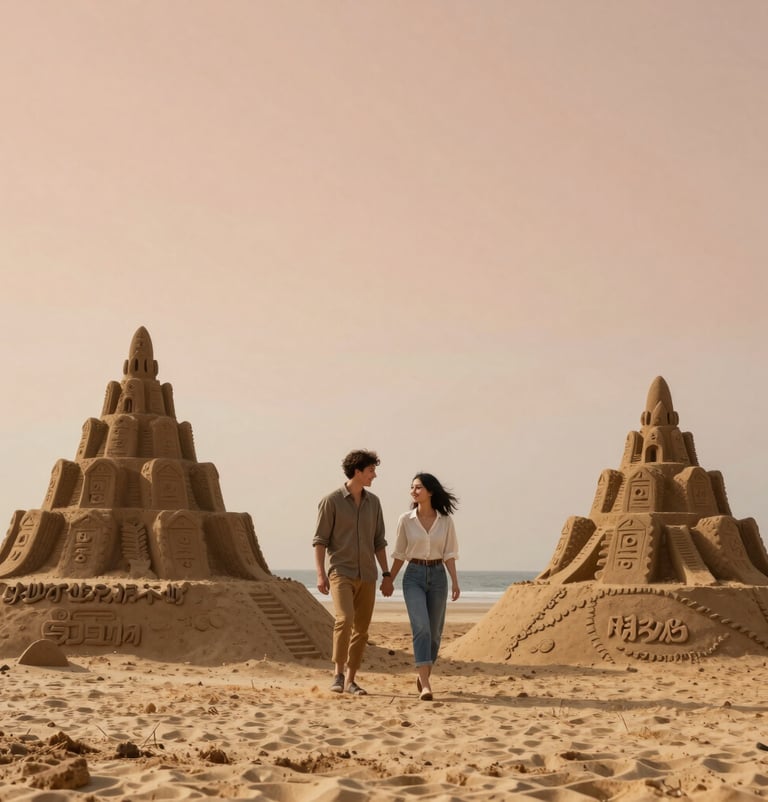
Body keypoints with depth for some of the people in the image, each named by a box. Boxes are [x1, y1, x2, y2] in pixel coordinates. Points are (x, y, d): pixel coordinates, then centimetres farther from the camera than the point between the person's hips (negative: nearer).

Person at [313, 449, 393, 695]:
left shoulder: (373, 502, 10)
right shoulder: (331, 501, -5)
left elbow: (379, 541, 15)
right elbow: (320, 540, -6)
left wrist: (386, 574, 9)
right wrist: (320, 574, -15)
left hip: (367, 576, 5)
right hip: (341, 573, -5)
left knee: (361, 629, 4)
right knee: (344, 619, -22)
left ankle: (350, 680, 13)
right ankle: (338, 674, -9)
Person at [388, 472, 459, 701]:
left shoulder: (445, 521, 1)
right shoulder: (405, 520, 0)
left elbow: (448, 554, 1)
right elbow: (400, 554, 7)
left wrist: (454, 581, -9)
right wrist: (389, 580, 6)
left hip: (438, 576, 2)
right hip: (414, 576, -2)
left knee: (434, 631, 7)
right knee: (421, 628, -17)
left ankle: (423, 674, 31)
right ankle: (425, 685, -22)